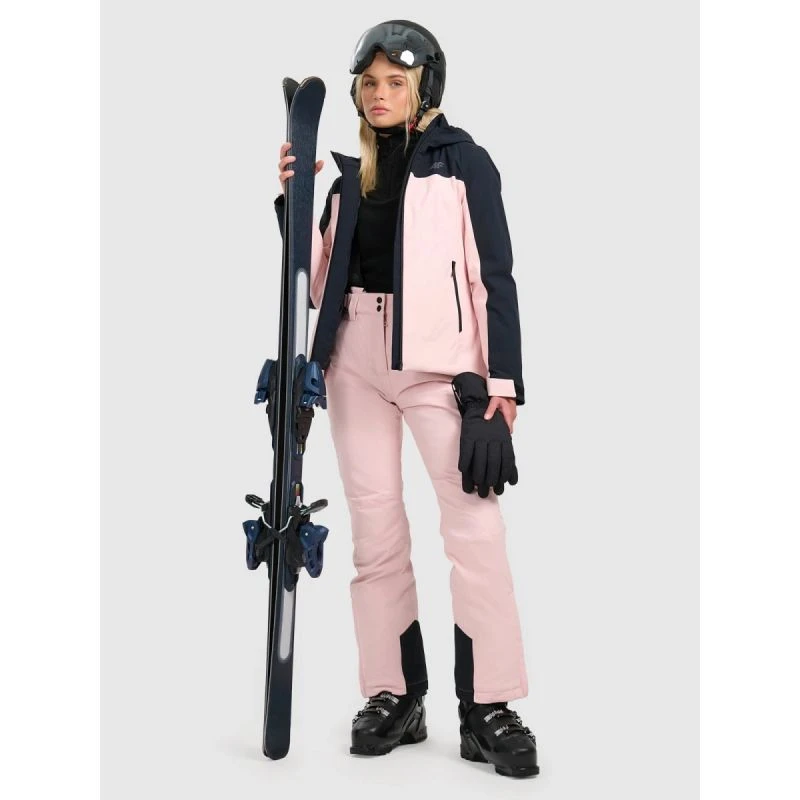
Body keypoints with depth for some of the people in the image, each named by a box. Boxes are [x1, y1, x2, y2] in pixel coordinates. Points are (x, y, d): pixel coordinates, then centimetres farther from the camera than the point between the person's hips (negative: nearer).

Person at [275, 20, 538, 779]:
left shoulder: (461, 159, 2)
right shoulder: (352, 169, 15)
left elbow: (494, 275, -3)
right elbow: (318, 275, 14)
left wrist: (501, 382, -11)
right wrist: (291, 199, 2)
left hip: (438, 359, -4)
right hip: (355, 358, 5)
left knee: (475, 526, -10)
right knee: (375, 530, 5)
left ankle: (488, 709, -1)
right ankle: (393, 695, 15)